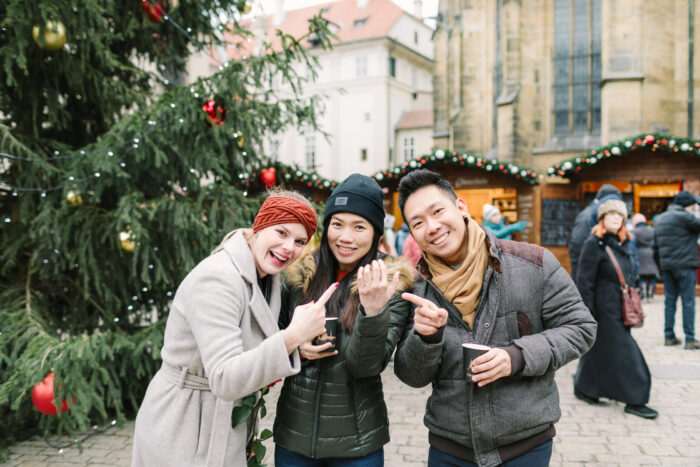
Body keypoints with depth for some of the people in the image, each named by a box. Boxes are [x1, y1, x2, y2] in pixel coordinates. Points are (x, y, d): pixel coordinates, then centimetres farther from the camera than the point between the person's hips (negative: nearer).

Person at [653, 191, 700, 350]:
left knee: (669, 300, 10)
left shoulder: (660, 219, 17)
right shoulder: (683, 216, -8)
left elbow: (655, 248, 19)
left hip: (667, 267, 7)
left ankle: (669, 336, 13)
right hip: (684, 265, -7)